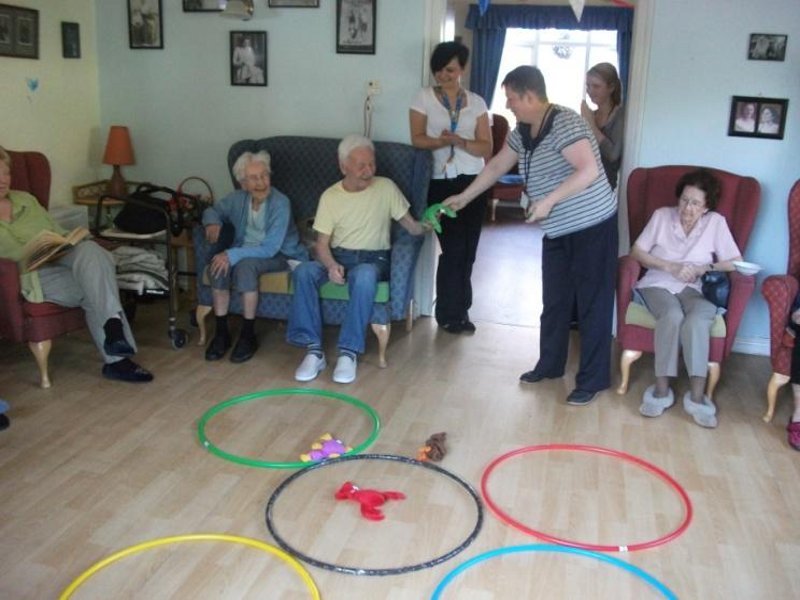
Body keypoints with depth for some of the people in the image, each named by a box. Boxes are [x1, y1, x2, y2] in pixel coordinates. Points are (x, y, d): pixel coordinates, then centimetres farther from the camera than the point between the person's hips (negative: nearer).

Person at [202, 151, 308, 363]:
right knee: (219, 264, -27)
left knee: (245, 264, -36)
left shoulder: (280, 203, -22)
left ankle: (248, 336, -23)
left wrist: (233, 255, -33)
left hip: (279, 256, -5)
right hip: (244, 250, 5)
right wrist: (213, 222, -10)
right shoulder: (237, 198, -5)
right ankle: (221, 333, -16)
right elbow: (212, 210, 15)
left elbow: (270, 249, -26)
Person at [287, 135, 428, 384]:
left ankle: (349, 352, -31)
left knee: (364, 276, -39)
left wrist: (426, 224, -21)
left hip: (373, 258, -2)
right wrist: (331, 265, -23)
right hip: (339, 256, 2)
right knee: (303, 271, -30)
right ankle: (313, 350, -27)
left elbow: (412, 227, 3)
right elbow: (322, 243, 0)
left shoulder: (386, 187, 1)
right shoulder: (330, 196, 2)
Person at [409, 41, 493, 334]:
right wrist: (443, 141, -22)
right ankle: (450, 313, 11)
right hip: (441, 183, -3)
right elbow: (417, 139, -6)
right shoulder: (424, 97, 3)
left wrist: (461, 142, -17)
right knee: (454, 249, -4)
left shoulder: (476, 102, 8)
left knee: (467, 250, 6)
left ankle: (458, 310, 21)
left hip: (473, 183, 3)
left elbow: (486, 148, 1)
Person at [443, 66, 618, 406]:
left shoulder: (565, 124, -22)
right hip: (558, 231, 9)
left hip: (592, 227, -9)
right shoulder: (523, 132, 6)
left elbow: (589, 171, -31)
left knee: (592, 303, 0)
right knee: (554, 300, 16)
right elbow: (496, 166, 17)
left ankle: (593, 379, 10)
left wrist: (548, 200, -32)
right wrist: (463, 197, 20)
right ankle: (550, 365, 31)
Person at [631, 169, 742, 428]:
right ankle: (661, 389, -30)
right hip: (657, 284, 0)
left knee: (697, 319, -35)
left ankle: (696, 395, -35)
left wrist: (704, 268, -13)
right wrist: (670, 266, -10)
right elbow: (637, 252, 2)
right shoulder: (662, 215, 5)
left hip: (692, 289, 1)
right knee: (672, 315, -36)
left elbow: (736, 262, 3)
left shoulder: (716, 222, 4)